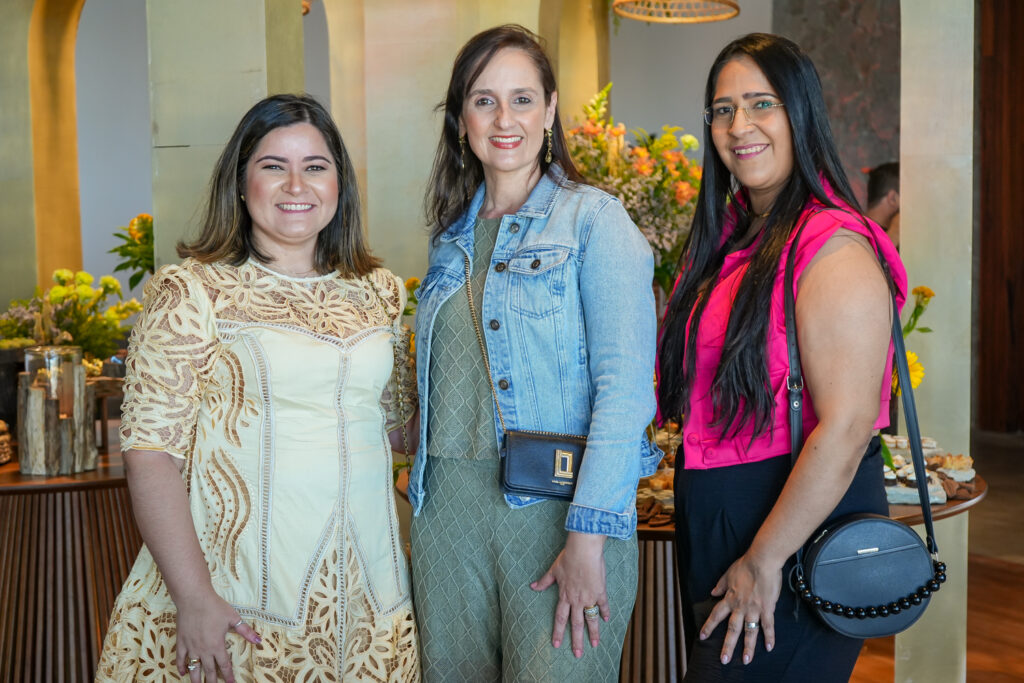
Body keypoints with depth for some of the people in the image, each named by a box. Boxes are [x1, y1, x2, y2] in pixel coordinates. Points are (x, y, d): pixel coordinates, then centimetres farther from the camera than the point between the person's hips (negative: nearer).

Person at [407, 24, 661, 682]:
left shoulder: (593, 218, -5)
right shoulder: (453, 237, 13)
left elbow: (625, 384, -14)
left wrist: (588, 535, -20)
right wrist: (425, 488, 12)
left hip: (560, 505, -5)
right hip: (448, 505, 5)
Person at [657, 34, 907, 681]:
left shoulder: (833, 249, -18)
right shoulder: (731, 239, 9)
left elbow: (845, 429, -24)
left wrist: (764, 560, -19)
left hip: (801, 531, -8)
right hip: (717, 529, 8)